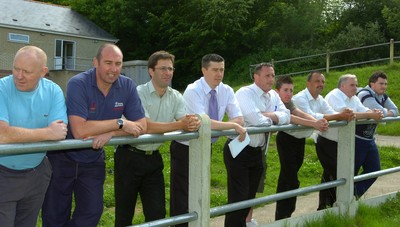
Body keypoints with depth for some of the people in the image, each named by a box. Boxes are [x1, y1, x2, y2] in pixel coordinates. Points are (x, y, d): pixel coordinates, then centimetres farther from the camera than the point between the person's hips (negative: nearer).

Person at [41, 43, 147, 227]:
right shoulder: (78, 84, -22)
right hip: (63, 158, -4)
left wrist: (109, 133, -26)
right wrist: (120, 123, -26)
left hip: (93, 161, 4)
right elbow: (79, 131, -32)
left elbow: (141, 126, -10)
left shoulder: (127, 86, -9)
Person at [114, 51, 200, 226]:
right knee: (125, 212, 9)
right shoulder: (138, 93, -15)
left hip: (153, 159, 5)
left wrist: (195, 123, -34)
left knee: (157, 213, 6)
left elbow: (186, 121, -10)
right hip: (130, 157, -4)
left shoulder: (175, 97, 2)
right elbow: (146, 126, -28)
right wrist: (180, 125, -33)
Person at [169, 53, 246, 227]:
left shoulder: (226, 91, -4)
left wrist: (217, 126, -26)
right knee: (181, 196, -1)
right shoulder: (193, 91, -22)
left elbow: (239, 119, -9)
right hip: (185, 148, -6)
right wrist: (232, 126, -32)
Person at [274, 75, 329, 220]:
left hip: (299, 140, 8)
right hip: (286, 140, -8)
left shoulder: (290, 103, 4)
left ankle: (281, 215, 26)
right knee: (292, 180, -8)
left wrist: (318, 122, -33)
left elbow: (301, 114, -14)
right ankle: (284, 216, 4)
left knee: (286, 176, 15)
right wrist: (314, 124, -45)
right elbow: (289, 118, -35)